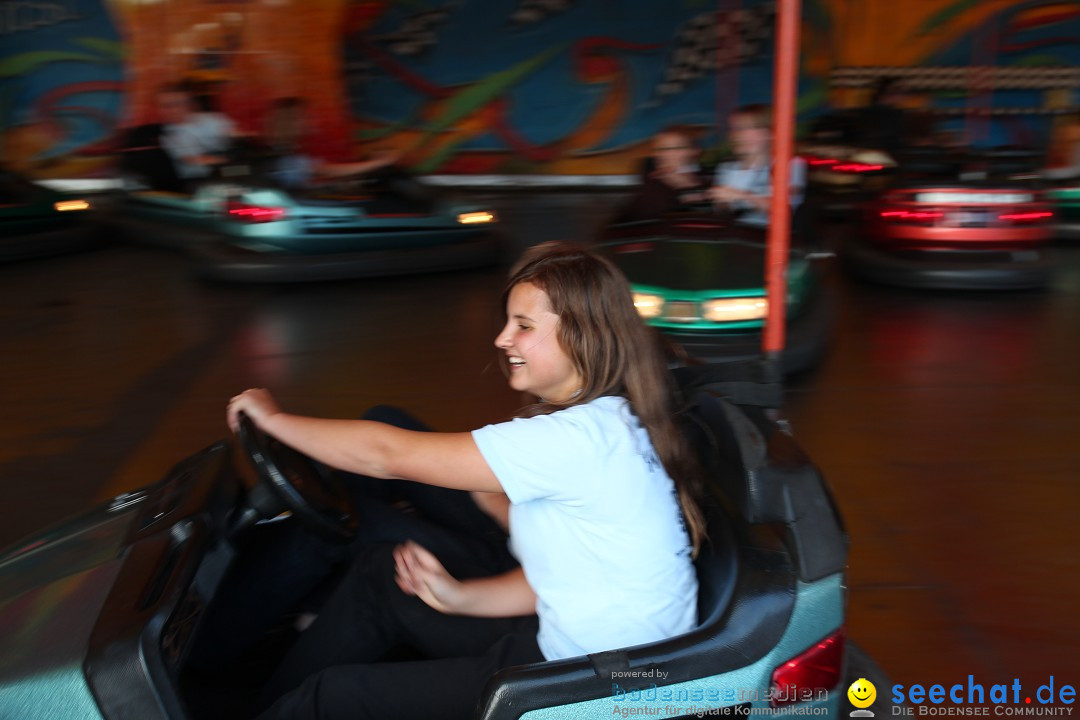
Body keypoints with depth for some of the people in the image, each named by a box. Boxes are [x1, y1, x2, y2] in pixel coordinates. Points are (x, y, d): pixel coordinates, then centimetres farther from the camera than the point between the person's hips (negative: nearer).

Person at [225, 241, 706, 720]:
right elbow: (564, 572, 8)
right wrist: (459, 596, 0)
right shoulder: (603, 422, 3)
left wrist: (275, 419, -6)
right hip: (567, 646, 9)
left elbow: (387, 455, -20)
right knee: (380, 575, 12)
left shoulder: (577, 437, -26)